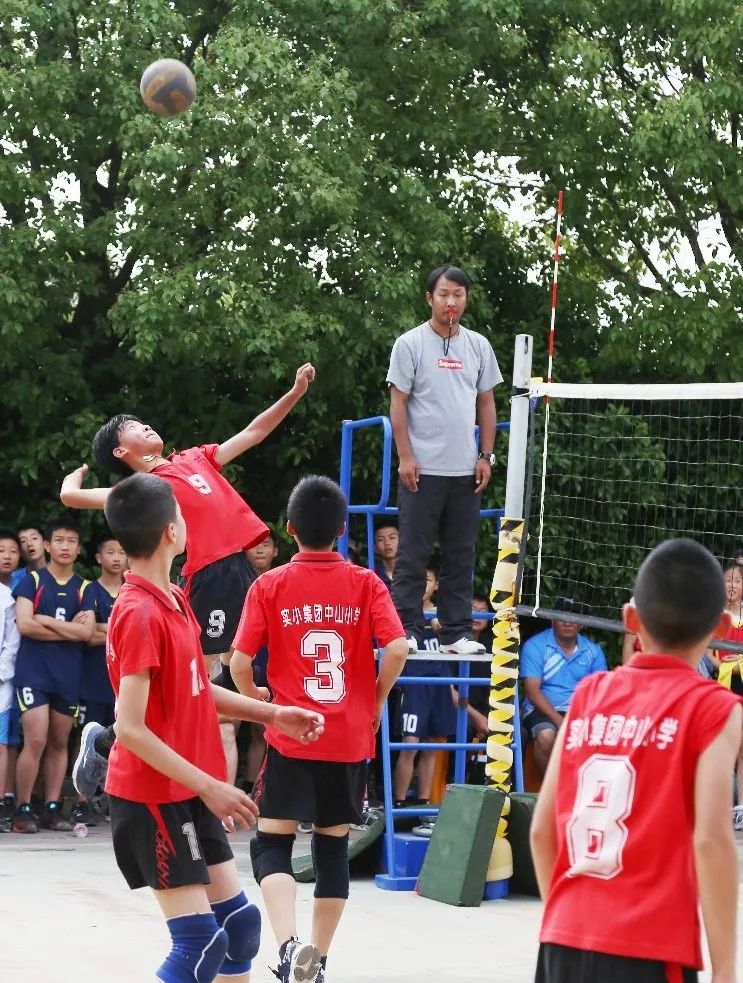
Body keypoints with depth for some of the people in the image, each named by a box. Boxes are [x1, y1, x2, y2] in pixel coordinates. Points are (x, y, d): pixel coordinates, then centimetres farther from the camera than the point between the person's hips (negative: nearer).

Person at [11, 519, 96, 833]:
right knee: (36, 740, -12)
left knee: (59, 742, 7)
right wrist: (69, 629, -7)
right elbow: (25, 624, -11)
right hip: (33, 672, -4)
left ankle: (53, 808, 12)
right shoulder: (32, 581, 1)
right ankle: (23, 809, -4)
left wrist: (46, 621, -9)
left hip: (68, 675, 4)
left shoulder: (84, 588, 9)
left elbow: (87, 632, -3)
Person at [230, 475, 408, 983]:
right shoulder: (365, 584, 0)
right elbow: (397, 648, -12)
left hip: (290, 737, -2)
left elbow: (240, 661, -8)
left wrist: (260, 705, 10)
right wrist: (375, 701, 3)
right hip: (351, 739, 2)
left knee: (272, 844, 3)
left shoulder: (270, 586, -2)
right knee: (334, 847, 13)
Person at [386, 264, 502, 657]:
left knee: (461, 557, 6)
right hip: (422, 469, -4)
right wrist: (405, 456, -10)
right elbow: (398, 403, -3)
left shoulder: (478, 346, 11)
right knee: (412, 555, -3)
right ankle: (407, 631, 0)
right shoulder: (410, 344, -1)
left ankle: (457, 633, 10)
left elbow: (486, 403, 15)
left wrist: (486, 455, 7)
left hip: (466, 470, 4)